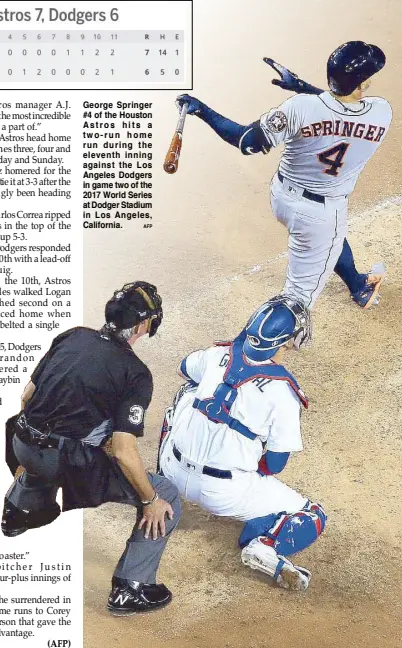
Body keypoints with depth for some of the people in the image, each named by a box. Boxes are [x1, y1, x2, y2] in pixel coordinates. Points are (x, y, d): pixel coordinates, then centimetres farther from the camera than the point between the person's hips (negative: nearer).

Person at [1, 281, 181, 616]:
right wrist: (151, 500, -3)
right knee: (168, 498, 5)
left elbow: (27, 396, 12)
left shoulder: (72, 336, 4)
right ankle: (130, 590, 6)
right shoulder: (136, 374, -12)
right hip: (68, 462, -7)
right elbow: (124, 452, -18)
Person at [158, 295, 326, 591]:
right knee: (313, 518, 10)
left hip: (175, 473, 5)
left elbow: (185, 368, 23)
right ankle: (265, 545, -18)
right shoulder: (283, 390, -15)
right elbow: (276, 463, -8)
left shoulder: (219, 354, -2)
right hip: (223, 492, -4)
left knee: (185, 396, 32)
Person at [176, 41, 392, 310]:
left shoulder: (301, 107, -25)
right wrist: (301, 85, 5)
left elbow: (247, 142, -19)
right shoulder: (382, 113, -20)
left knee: (332, 237, 34)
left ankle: (360, 287, 63)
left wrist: (202, 110, -11)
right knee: (303, 290, 10)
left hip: (283, 197, 4)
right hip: (320, 212, -4)